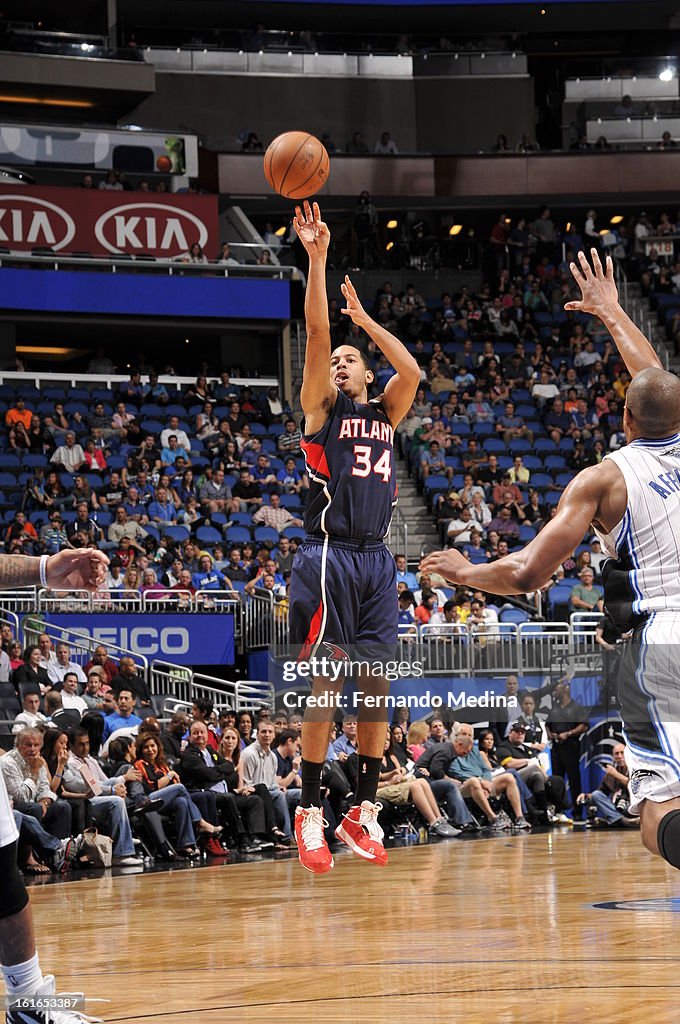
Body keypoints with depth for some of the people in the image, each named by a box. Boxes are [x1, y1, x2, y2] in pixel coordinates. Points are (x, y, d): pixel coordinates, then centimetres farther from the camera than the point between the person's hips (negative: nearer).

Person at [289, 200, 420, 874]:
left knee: (376, 688, 3)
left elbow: (412, 371, -2)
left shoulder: (385, 412, 17)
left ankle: (364, 809, 9)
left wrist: (363, 318, 5)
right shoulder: (323, 407, 6)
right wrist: (316, 256, -13)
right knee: (324, 687, -7)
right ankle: (310, 813, -4)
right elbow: (316, 331, -6)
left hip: (376, 560, 5)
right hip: (329, 557, -5)